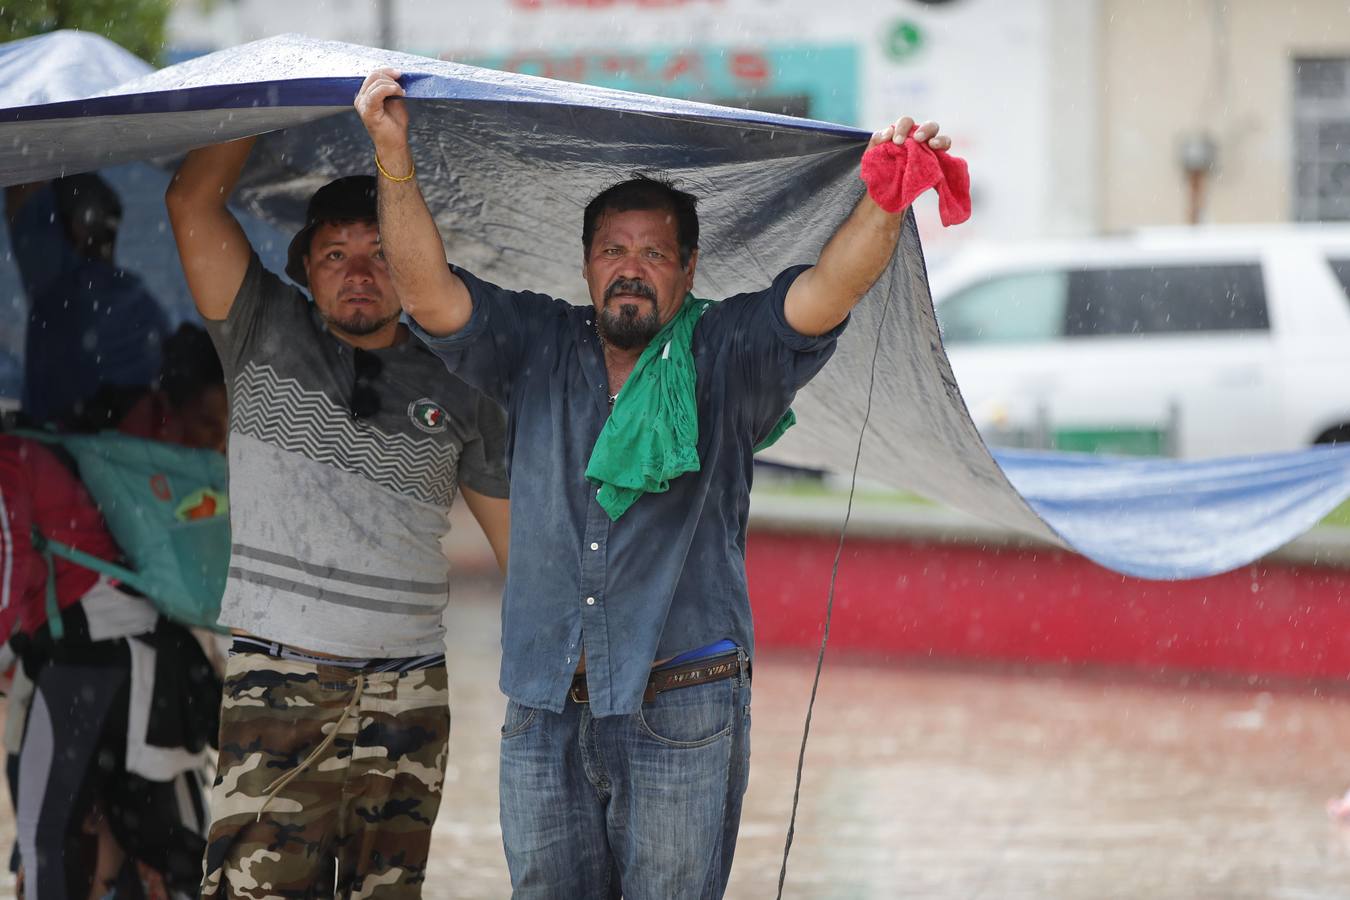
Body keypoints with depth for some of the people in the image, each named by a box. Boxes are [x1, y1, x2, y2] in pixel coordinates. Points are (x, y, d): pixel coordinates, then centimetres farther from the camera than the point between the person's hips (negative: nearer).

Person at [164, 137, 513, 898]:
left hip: (408, 691, 2)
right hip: (281, 676, -2)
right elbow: (193, 201, -5)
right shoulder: (268, 337, 5)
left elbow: (514, 533, 14)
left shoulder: (456, 390, 9)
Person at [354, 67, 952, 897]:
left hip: (680, 717, -3)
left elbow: (827, 292, -11)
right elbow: (429, 292, 2)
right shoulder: (537, 352, 12)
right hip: (545, 714, 3)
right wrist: (396, 158, -9)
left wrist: (885, 204, -29)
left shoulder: (725, 360, 3)